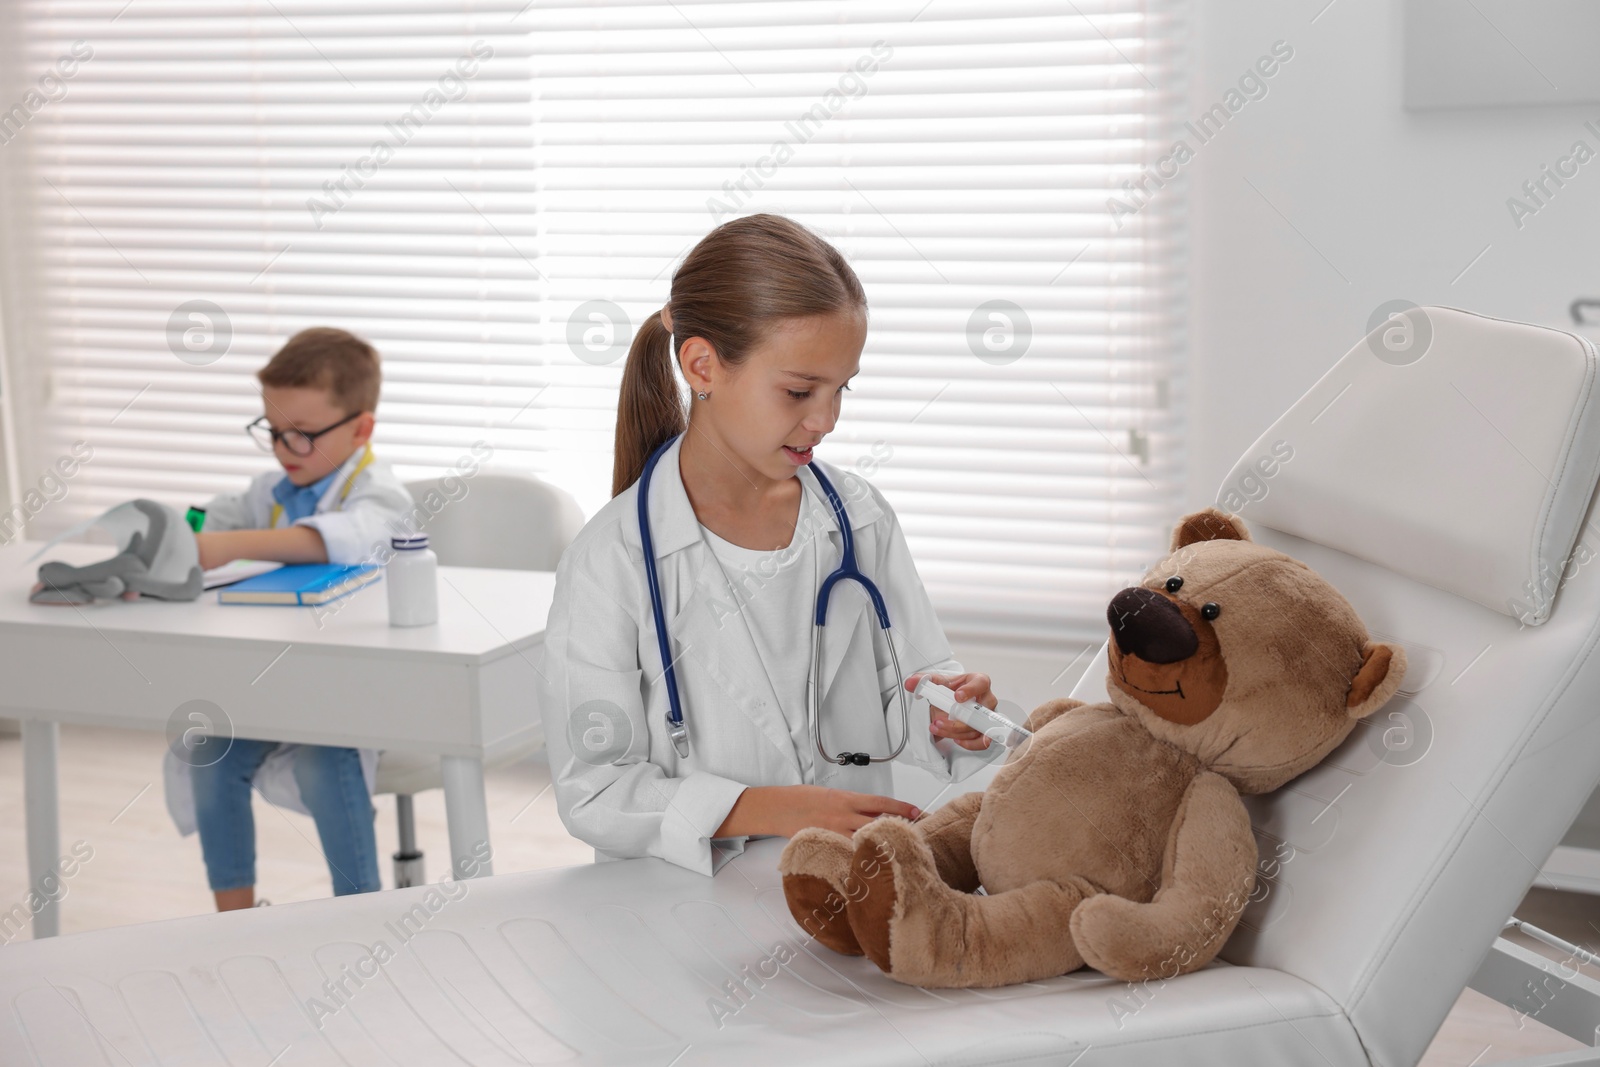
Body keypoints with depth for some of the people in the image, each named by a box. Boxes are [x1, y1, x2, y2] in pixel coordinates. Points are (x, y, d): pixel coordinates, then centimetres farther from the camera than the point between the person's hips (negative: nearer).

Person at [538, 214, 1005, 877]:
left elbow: (904, 691, 10)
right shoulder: (612, 560, -8)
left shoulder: (861, 519, 6)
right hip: (687, 903, -5)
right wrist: (770, 809, -20)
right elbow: (593, 793, -10)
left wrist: (941, 719, -13)